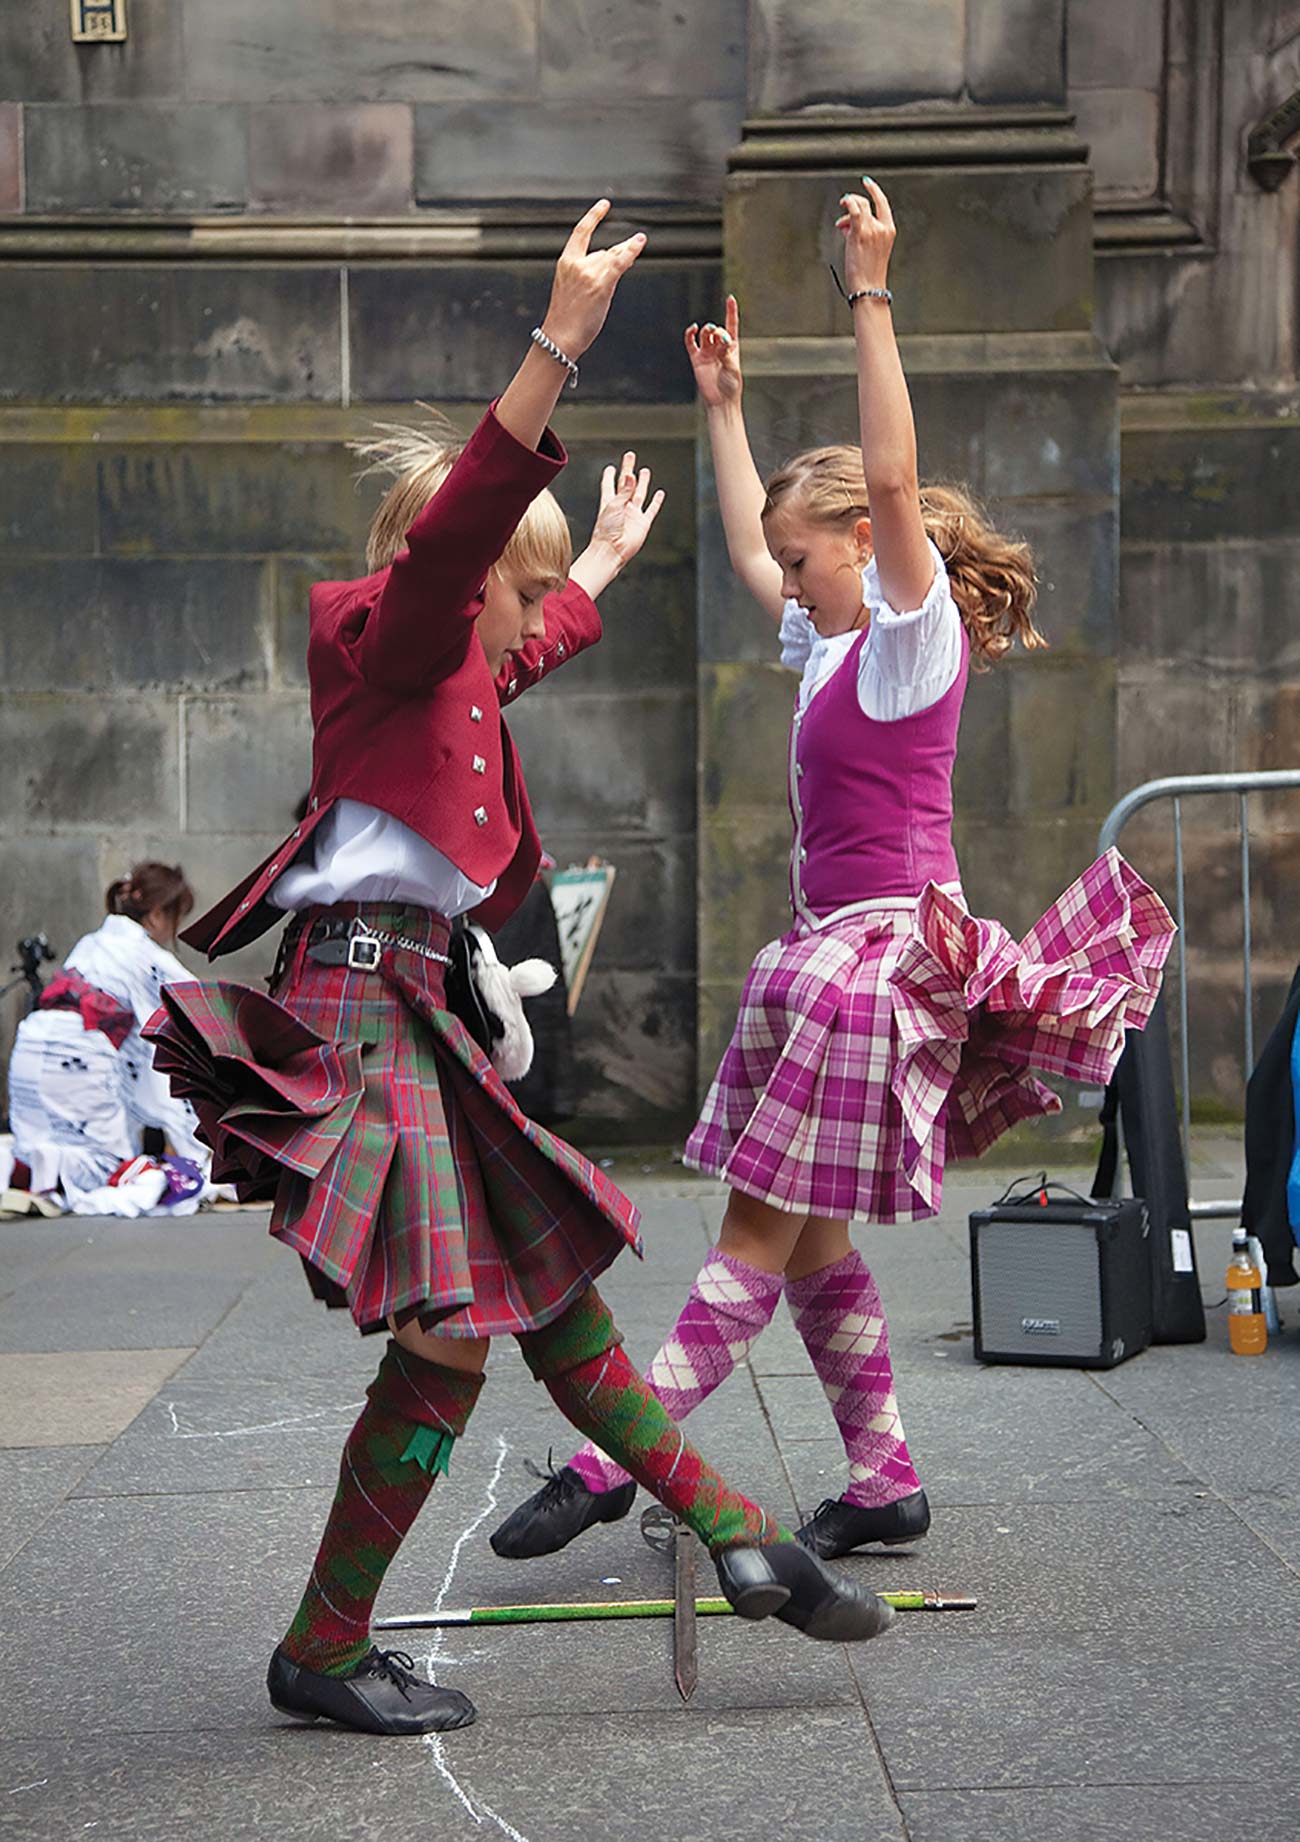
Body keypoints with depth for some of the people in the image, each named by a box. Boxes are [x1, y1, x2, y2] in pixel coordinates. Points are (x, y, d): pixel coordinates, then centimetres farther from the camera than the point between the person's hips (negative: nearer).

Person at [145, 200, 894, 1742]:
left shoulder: (458, 674, 22)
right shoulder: (387, 641, -5)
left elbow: (538, 633, 46)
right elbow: (460, 522, -25)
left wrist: (610, 557, 61)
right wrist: (560, 345, -33)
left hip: (410, 1013, 10)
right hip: (362, 999, -10)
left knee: (549, 1294, 13)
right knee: (452, 1337, -11)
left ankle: (739, 1541, 19)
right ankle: (321, 1653, -1)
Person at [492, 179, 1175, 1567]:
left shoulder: (914, 636, -6)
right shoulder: (837, 647, 18)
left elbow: (892, 476, -20)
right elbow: (746, 541, 33)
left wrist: (870, 298, -23)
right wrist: (722, 406, 35)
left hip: (883, 947, -10)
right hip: (834, 949, 10)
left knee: (766, 1229, -9)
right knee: (805, 1242, 8)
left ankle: (614, 1459, -11)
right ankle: (885, 1480, 13)